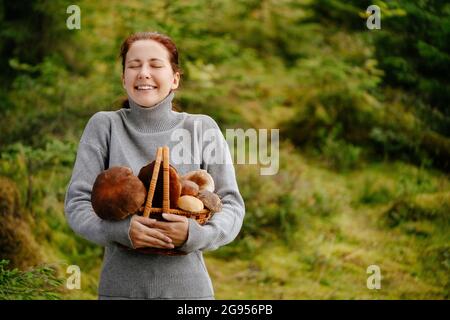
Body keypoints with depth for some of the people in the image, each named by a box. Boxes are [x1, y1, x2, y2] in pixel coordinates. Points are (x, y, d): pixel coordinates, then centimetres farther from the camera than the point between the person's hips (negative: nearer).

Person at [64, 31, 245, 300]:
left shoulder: (201, 128, 1)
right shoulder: (104, 126, 1)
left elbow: (232, 206, -1)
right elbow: (76, 204, -3)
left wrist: (195, 234, -19)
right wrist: (121, 230, -21)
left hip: (188, 286, 0)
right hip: (121, 287, 0)